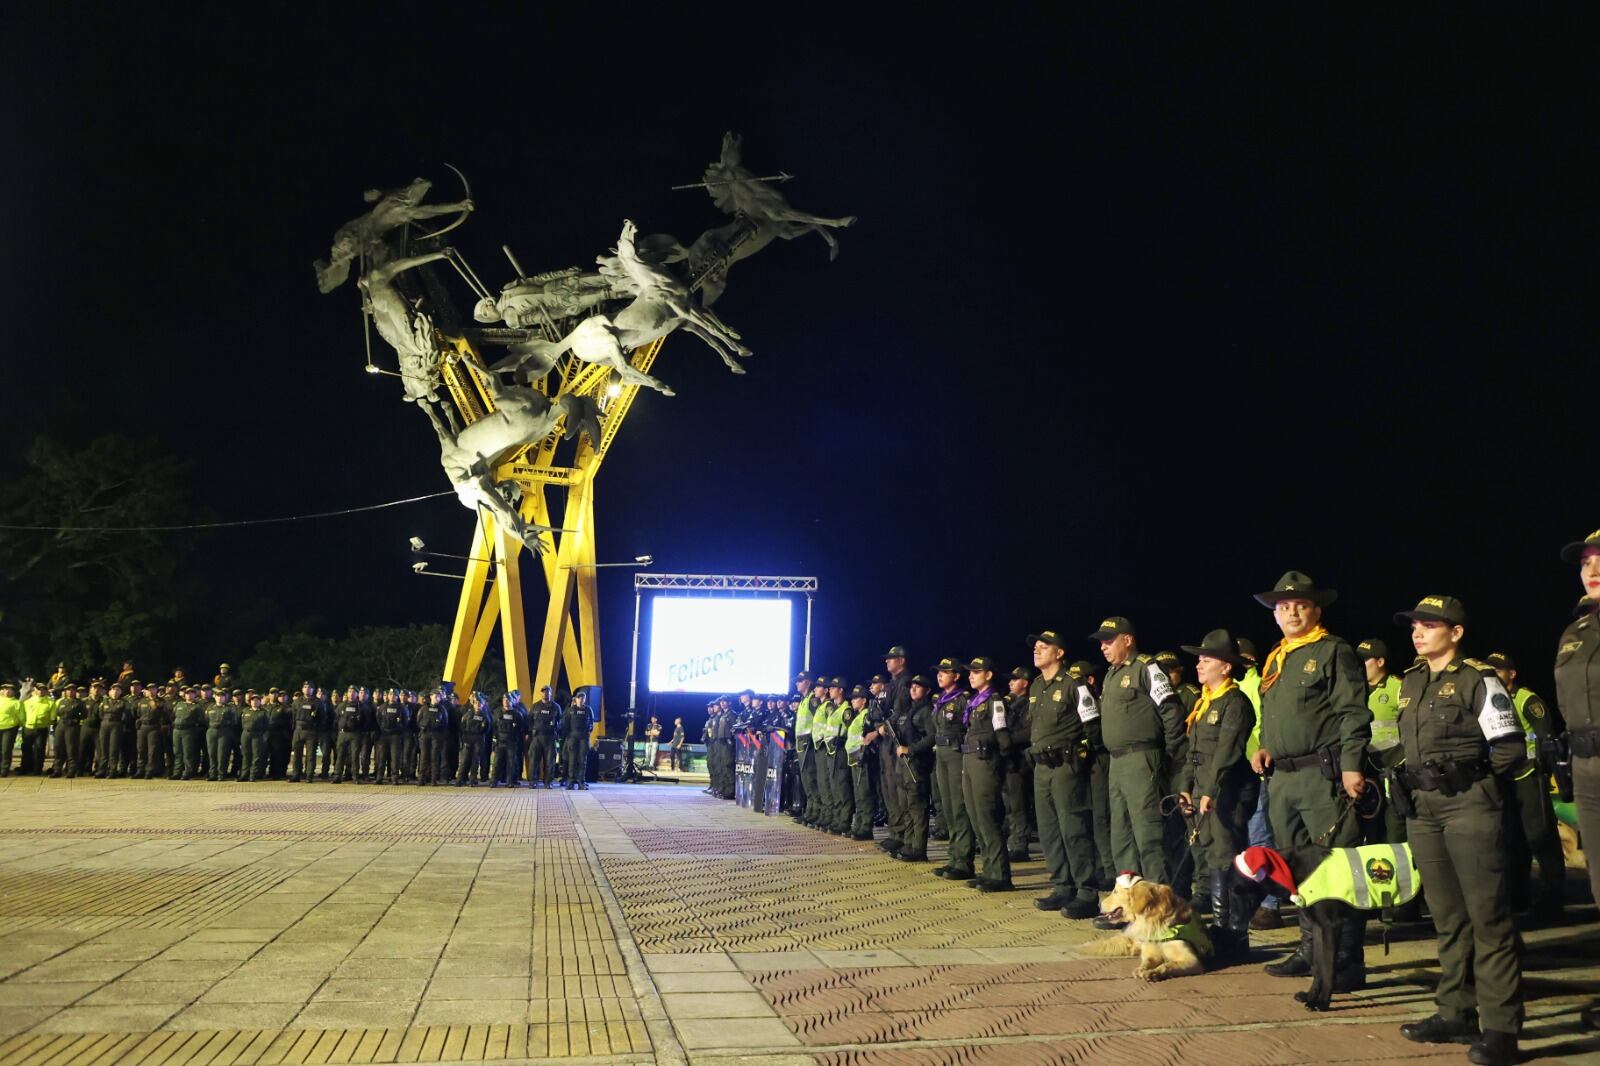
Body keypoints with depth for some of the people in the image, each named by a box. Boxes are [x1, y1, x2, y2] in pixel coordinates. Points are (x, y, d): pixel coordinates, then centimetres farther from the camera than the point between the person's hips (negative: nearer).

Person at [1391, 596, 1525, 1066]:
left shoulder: (1478, 680, -4)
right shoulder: (1410, 683, 16)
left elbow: (1510, 751, -7)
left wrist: (1466, 769, -15)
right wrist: (1403, 780, 11)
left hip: (1469, 806, -7)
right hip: (1422, 810, 7)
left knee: (1487, 916, -6)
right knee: (1447, 917, 12)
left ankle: (1500, 1027, -1)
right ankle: (1456, 1013, 20)